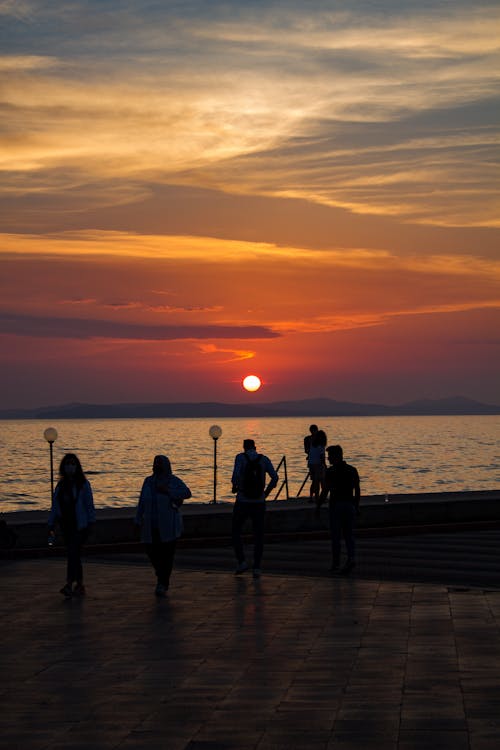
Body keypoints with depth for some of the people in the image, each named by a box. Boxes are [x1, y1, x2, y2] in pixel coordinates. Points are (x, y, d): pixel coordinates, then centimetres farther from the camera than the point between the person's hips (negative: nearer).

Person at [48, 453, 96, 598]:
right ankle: (80, 586, 18)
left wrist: (90, 522, -11)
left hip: (80, 525, -6)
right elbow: (55, 506, 13)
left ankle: (69, 585, -24)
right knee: (74, 554, 10)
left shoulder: (83, 484, -4)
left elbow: (89, 504, -5)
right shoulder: (61, 485, 11)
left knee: (73, 552, -17)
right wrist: (51, 526, 8)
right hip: (66, 525, 6)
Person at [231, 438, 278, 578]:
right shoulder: (264, 459, 3)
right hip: (259, 503, 2)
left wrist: (234, 488, 0)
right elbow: (274, 477, -8)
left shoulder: (240, 457, -5)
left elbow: (236, 476, -20)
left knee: (236, 532, 15)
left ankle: (241, 562, 2)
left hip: (242, 502, -2)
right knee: (258, 536, 8)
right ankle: (257, 568, 1)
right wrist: (266, 493, 5)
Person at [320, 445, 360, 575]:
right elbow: (357, 491, 7)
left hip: (335, 505, -4)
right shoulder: (352, 470, 5)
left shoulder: (330, 471, -9)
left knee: (335, 536, 6)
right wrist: (356, 507, 16)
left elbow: (325, 491, -12)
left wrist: (318, 506, -3)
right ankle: (351, 558, -11)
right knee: (349, 535, 10)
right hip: (350, 504, 4)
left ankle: (336, 563, 12)